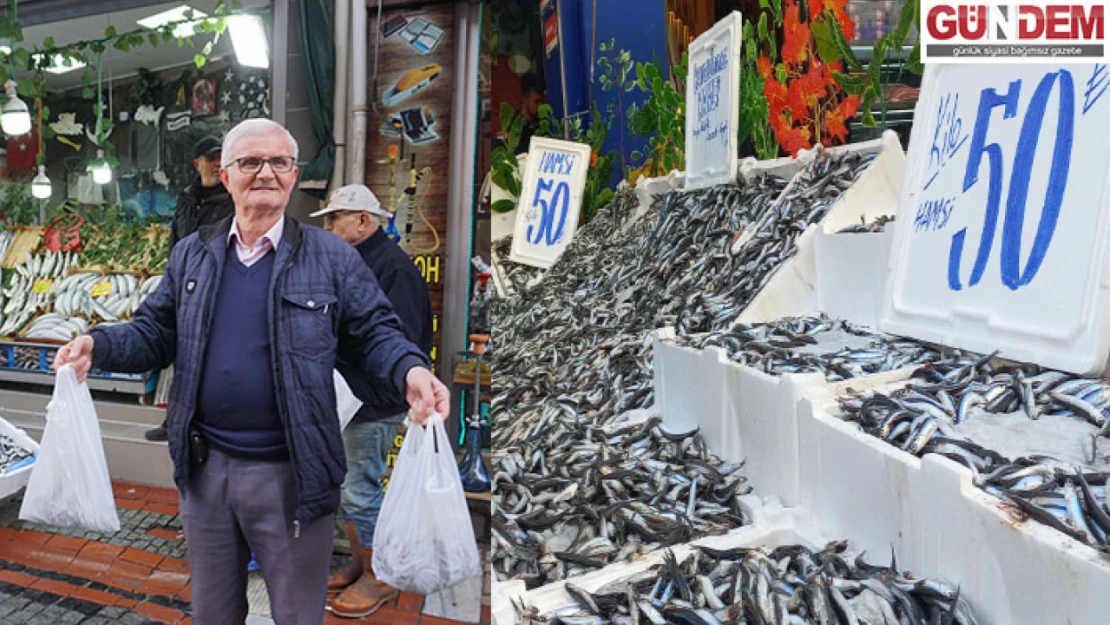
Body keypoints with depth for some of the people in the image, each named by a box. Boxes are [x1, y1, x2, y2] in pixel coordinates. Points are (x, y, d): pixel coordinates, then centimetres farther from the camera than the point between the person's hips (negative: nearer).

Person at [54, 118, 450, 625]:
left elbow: (376, 335, -4)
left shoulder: (333, 257, -4)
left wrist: (410, 371, -25)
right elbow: (155, 333, 11)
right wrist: (97, 345, -9)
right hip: (204, 468, 4)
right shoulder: (191, 255, 7)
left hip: (292, 474, -3)